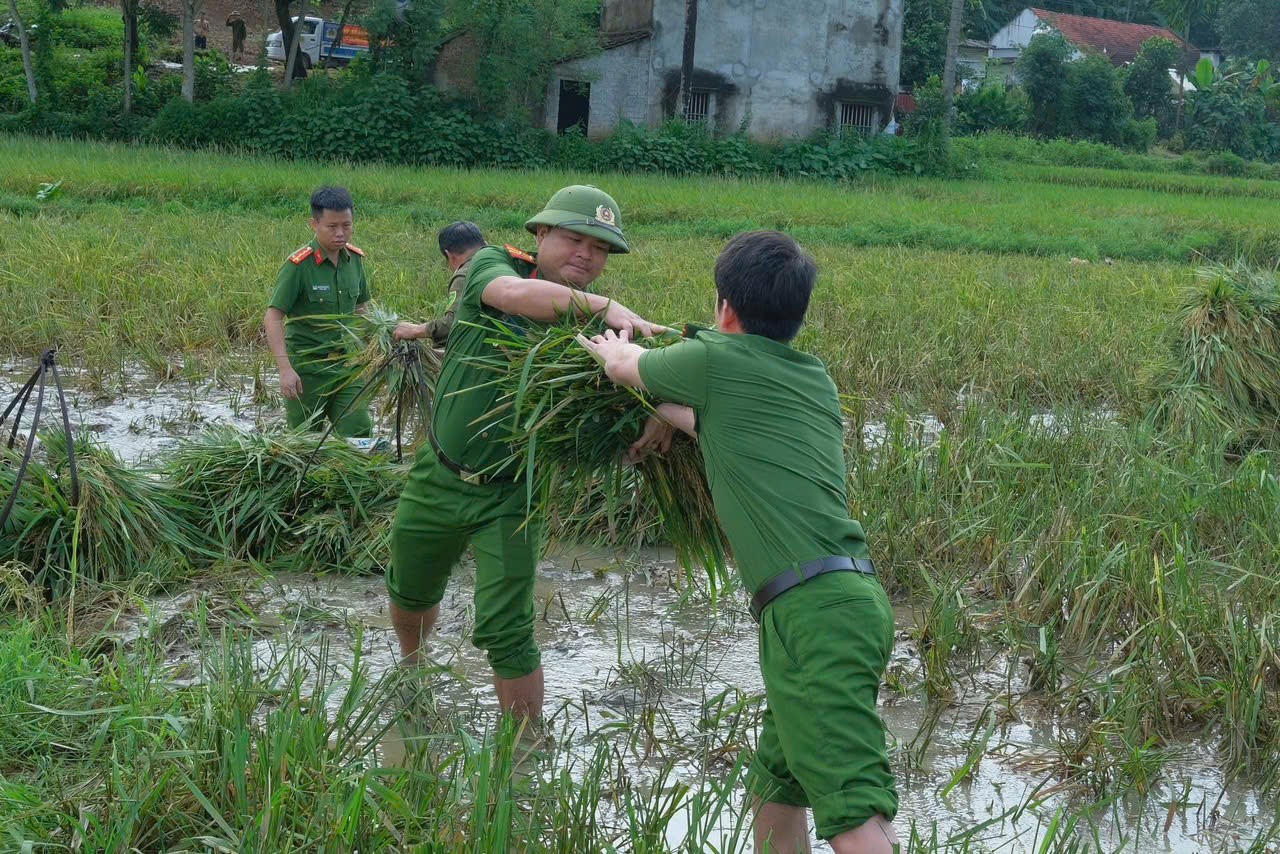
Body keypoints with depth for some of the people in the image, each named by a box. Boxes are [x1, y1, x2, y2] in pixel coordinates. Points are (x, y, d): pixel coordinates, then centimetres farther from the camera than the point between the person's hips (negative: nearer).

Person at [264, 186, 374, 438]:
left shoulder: (355, 258, 3)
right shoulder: (299, 265, -16)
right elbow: (273, 317, -18)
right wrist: (285, 369, -25)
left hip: (346, 363, 5)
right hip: (307, 366, -5)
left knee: (359, 433, -3)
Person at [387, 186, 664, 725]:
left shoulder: (598, 327, -11)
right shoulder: (494, 265, -13)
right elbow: (513, 294, -37)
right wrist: (604, 306, -50)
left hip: (509, 498, -2)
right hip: (439, 476, 2)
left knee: (505, 634, -9)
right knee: (410, 593, 25)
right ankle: (410, 667, 57)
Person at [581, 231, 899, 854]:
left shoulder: (717, 359, 1)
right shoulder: (815, 378, 20)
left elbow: (624, 366, 21)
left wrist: (611, 347, 42)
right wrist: (671, 416, 49)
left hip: (812, 611, -8)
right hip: (852, 597, 9)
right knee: (774, 793, 19)